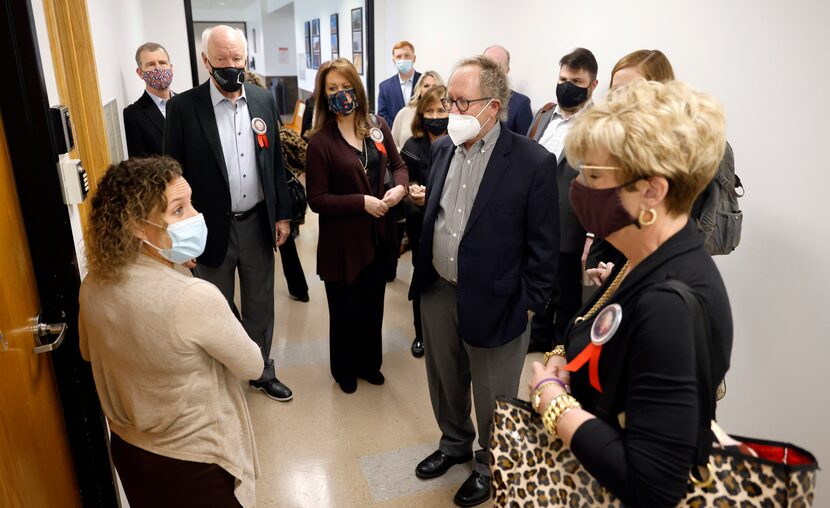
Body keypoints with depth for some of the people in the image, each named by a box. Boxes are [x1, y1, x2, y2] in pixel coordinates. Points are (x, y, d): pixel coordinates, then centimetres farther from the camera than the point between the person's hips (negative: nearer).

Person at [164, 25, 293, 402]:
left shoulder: (263, 100, 1)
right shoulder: (183, 107, -10)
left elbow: (276, 161, 7)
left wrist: (282, 214, 6)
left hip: (258, 224, 3)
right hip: (211, 228, -3)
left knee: (260, 306, 17)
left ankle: (261, 373, 37)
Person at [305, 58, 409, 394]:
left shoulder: (377, 127, 1)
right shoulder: (320, 142, -15)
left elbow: (398, 164, 11)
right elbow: (317, 200, -16)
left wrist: (399, 187, -11)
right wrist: (362, 202, -24)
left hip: (377, 234, 5)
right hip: (342, 241, -5)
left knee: (373, 305, 20)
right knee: (345, 310, 13)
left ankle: (369, 362, 42)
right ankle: (344, 369, 37)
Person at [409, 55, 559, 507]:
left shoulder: (532, 162, -17)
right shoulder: (442, 148, 2)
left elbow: (544, 246, -12)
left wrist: (528, 306, -10)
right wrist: (424, 274, 12)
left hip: (494, 301, -5)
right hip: (438, 292, 6)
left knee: (493, 398, 15)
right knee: (444, 382, 24)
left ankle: (491, 464, 42)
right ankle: (453, 443, 51)